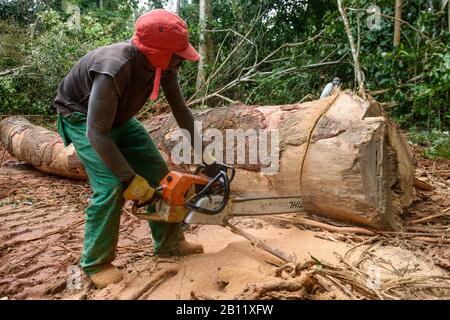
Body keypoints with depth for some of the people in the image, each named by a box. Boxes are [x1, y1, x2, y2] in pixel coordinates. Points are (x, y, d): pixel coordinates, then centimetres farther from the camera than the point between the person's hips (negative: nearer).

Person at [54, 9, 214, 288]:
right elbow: (96, 134, -37)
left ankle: (169, 243, 13)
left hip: (119, 116, 7)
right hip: (82, 118, -6)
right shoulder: (114, 69, -40)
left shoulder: (163, 64, -19)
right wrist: (130, 179, -35)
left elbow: (181, 110, -8)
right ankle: (96, 262, -1)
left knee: (158, 172, -1)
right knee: (111, 185, -21)